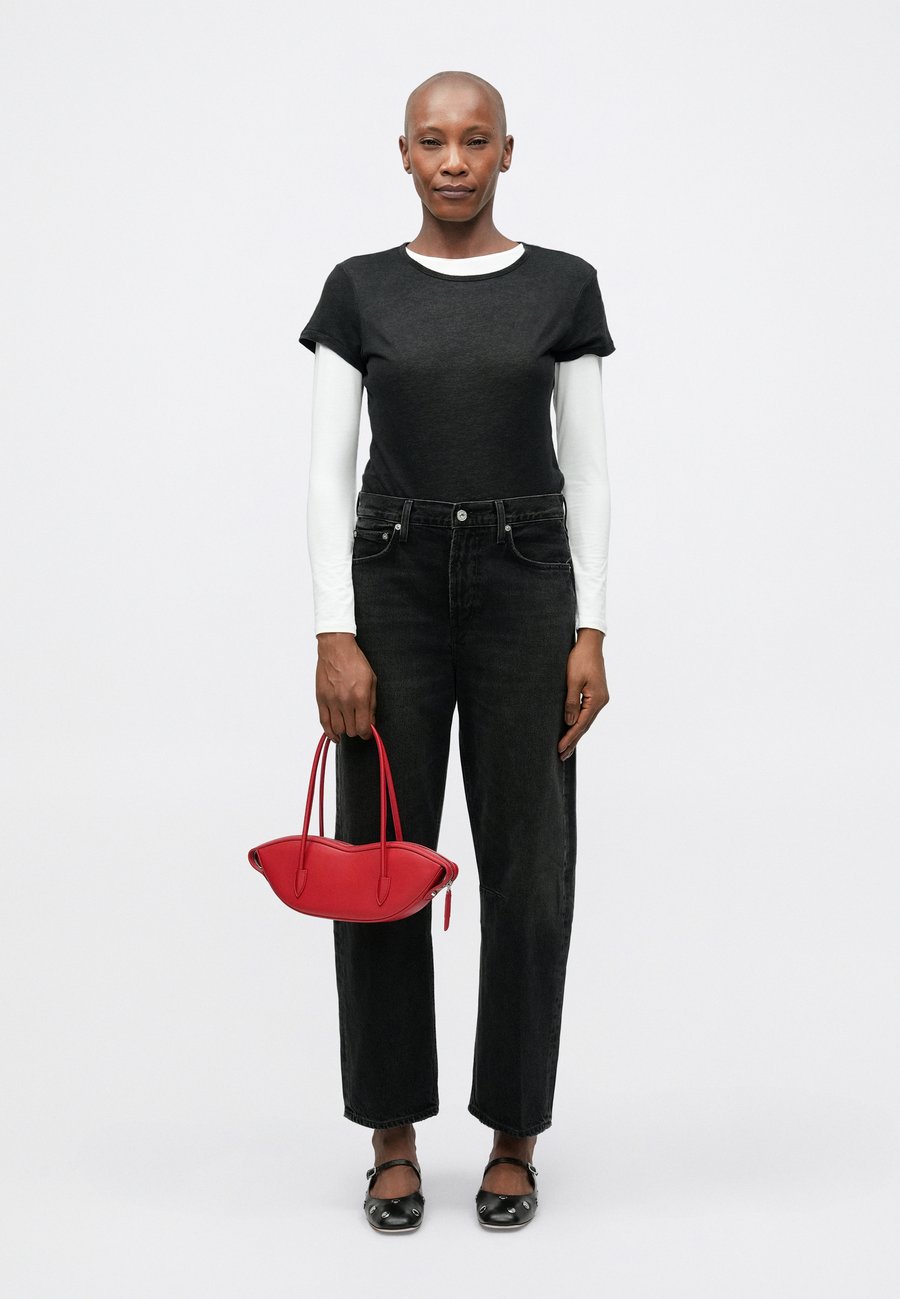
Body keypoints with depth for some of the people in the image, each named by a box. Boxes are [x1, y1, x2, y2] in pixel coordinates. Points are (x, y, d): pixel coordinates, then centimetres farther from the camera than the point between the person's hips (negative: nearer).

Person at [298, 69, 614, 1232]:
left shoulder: (562, 287, 3)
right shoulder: (359, 290, 3)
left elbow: (586, 469, 2)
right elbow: (329, 472, -1)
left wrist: (591, 632, -5)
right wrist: (334, 635, -9)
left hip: (525, 589, 0)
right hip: (393, 588, 0)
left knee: (527, 866, 3)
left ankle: (513, 1137, 19)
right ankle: (392, 1137, 18)